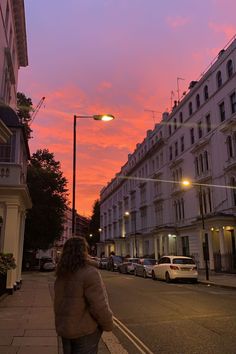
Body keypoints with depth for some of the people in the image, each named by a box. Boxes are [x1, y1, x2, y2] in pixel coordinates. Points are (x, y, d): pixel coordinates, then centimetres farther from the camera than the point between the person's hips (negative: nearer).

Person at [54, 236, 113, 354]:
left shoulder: (62, 275, 4)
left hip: (64, 327, 7)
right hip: (84, 330, -7)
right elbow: (99, 306, -23)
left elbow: (60, 302, 11)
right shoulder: (89, 272, -22)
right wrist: (108, 325, -8)